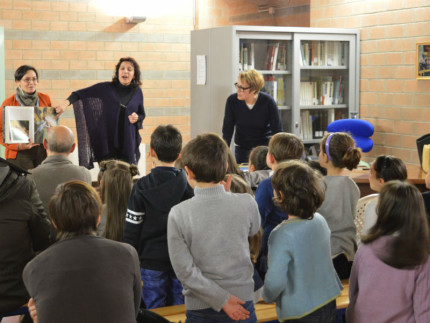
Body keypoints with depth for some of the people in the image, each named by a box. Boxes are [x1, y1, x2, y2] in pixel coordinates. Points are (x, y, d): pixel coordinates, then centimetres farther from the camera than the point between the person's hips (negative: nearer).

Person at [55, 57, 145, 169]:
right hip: (107, 141, -1)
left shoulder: (137, 92, 5)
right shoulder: (106, 88, -2)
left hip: (128, 142, 1)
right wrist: (66, 102, -25)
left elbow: (142, 114, 17)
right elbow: (80, 93, -7)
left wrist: (137, 118, -6)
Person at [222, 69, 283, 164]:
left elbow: (277, 131, -13)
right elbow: (227, 130, -10)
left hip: (265, 146, -1)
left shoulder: (268, 102, -18)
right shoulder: (232, 101, -15)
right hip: (242, 148, 1)